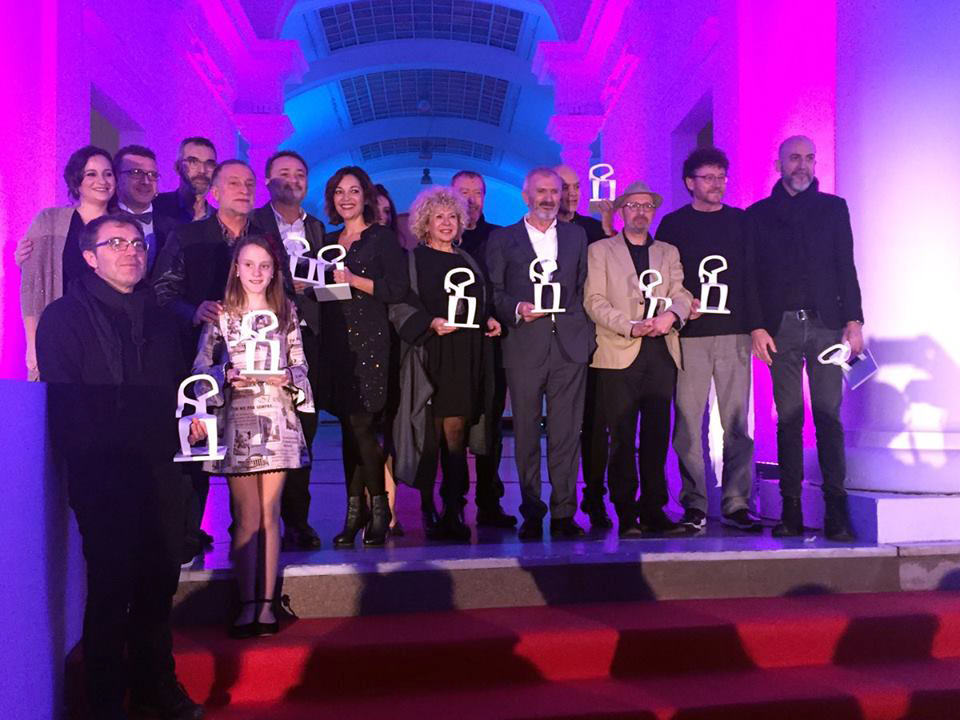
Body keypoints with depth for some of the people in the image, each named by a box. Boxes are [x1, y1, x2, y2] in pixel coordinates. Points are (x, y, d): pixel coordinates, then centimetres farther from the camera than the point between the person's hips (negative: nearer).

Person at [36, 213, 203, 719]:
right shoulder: (64, 317, -1)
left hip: (160, 470, 5)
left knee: (160, 582, 11)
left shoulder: (159, 319, 18)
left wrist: (191, 419, 5)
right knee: (111, 588, 0)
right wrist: (91, 458, -16)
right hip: (103, 474, -5)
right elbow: (66, 402, -9)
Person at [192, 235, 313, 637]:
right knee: (247, 517, 1)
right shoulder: (220, 314, 4)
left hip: (277, 420, 1)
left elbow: (299, 365, 10)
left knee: (269, 514, 4)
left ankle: (266, 603, 11)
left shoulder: (286, 312, 9)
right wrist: (227, 375, -16)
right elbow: (201, 367, 3)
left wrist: (287, 377, -11)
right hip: (237, 422, -1)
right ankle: (247, 604, 8)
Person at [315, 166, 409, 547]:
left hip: (369, 340, -5)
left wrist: (354, 281, -14)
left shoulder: (382, 238, 1)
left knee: (360, 425, -9)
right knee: (350, 428, 6)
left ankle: (377, 508, 4)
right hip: (336, 342, 6)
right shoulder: (330, 242, 19)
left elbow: (398, 289, -9)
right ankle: (356, 512, 12)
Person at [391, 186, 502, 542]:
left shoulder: (467, 260, 20)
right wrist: (431, 323, -18)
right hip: (431, 354, -4)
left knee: (455, 431, 0)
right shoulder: (413, 260, 4)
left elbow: (481, 304, 24)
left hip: (467, 356, 4)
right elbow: (400, 306, -4)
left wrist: (490, 320, 5)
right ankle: (428, 511, 3)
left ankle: (452, 512, 1)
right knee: (433, 431, -4)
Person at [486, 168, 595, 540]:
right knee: (526, 433, 2)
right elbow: (493, 293, 6)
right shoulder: (502, 239, 9)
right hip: (524, 347, -1)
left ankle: (564, 513, 8)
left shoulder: (577, 236, 17)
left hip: (570, 345, 2)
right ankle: (532, 513, 11)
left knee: (566, 433, 0)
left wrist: (587, 334, 5)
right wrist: (517, 310, -12)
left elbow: (585, 289, 15)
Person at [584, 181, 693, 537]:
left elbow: (681, 293, 8)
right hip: (620, 353, -3)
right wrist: (631, 326, -13)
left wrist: (671, 314, -14)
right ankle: (626, 515, 4)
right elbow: (594, 301, -1)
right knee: (623, 438, -2)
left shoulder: (669, 252, 21)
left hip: (661, 352, 3)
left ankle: (653, 510, 9)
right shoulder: (601, 250, 10)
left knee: (657, 435, 2)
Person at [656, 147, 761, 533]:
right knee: (688, 422, -2)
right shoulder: (673, 225, 8)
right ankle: (694, 506, 6)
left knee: (737, 422, 1)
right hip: (689, 335, -1)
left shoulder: (741, 222, 13)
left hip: (735, 333, 2)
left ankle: (737, 504, 8)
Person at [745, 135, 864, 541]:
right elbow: (751, 275, 5)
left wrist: (853, 321, 1)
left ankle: (836, 512, -2)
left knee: (829, 416, -4)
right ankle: (791, 511, 3)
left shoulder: (833, 208, 14)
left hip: (826, 324, 1)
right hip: (781, 327, 0)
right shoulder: (758, 214, 11)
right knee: (788, 419, 0)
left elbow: (846, 267, 10)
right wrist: (757, 327, -4)